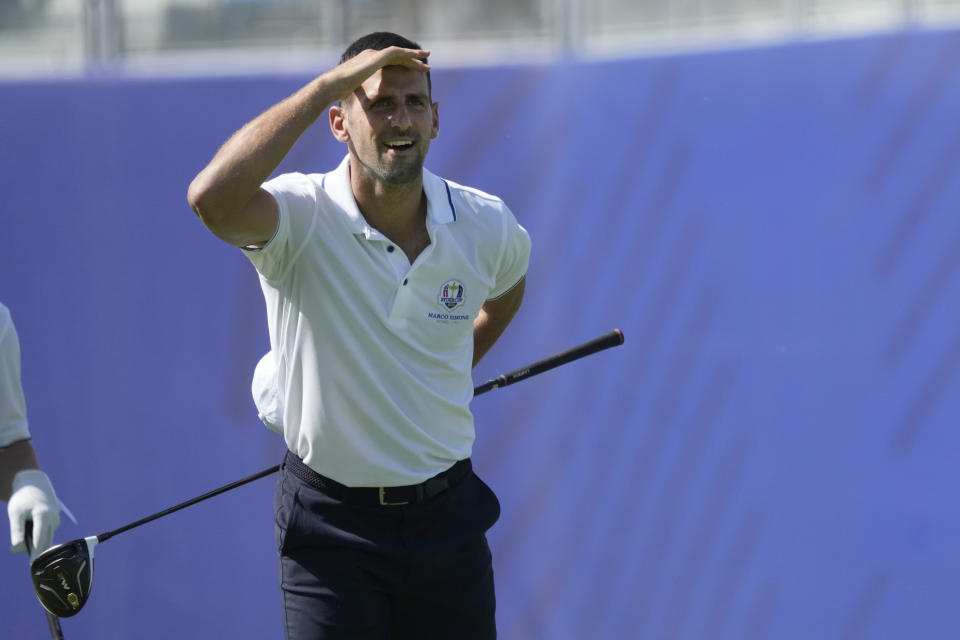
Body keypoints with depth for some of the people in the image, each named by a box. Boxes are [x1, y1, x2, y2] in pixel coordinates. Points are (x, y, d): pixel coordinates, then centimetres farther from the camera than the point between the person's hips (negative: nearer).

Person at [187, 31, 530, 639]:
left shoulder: (487, 225, -2)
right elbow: (212, 197, -38)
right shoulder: (302, 217, -15)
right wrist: (327, 83, -32)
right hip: (328, 522, -4)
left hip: (445, 514, 4)